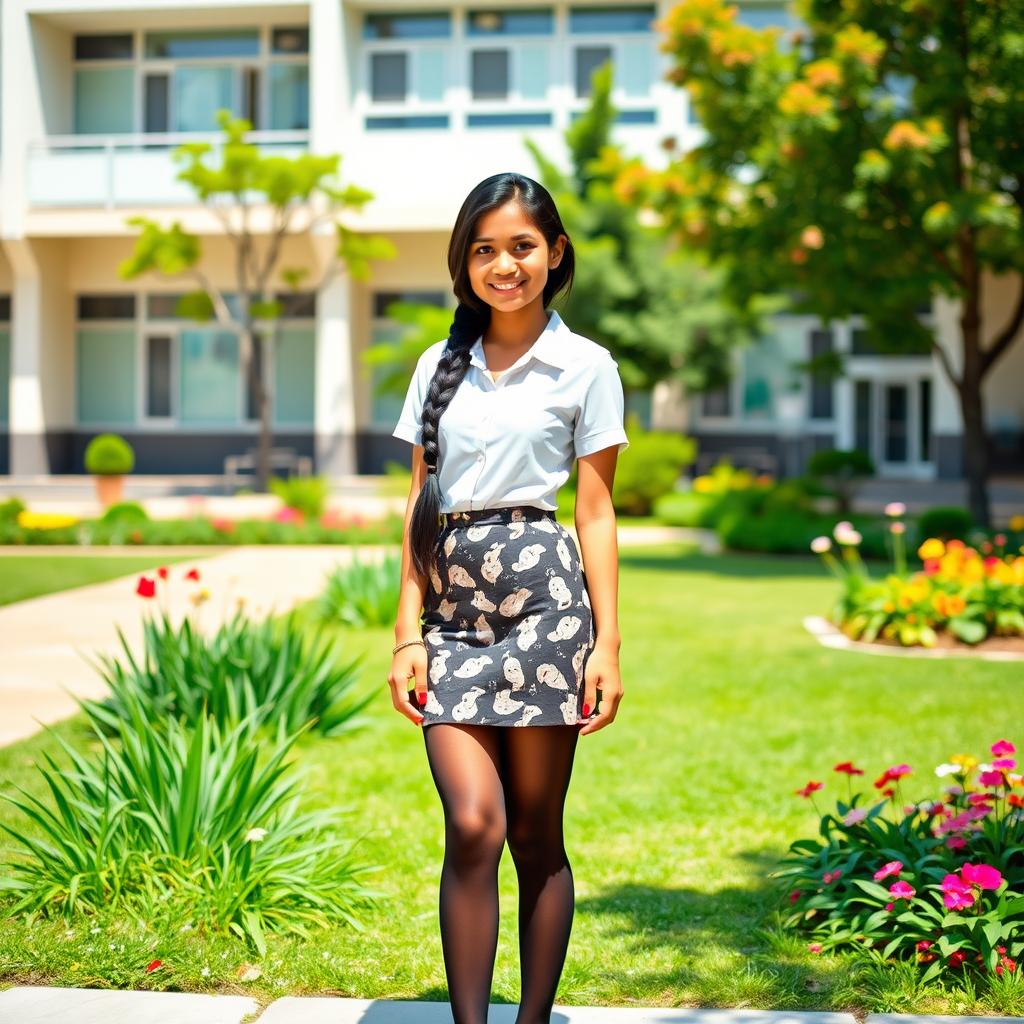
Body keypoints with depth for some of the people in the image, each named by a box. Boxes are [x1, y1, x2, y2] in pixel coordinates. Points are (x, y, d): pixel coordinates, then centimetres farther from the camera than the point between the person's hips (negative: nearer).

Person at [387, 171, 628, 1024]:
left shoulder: (585, 367, 4)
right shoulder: (441, 365, 12)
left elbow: (595, 513, 3)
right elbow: (420, 504, 12)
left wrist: (607, 644, -3)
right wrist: (408, 633, 4)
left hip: (542, 598, -2)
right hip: (452, 605, 2)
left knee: (536, 833, 3)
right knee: (473, 826, -10)